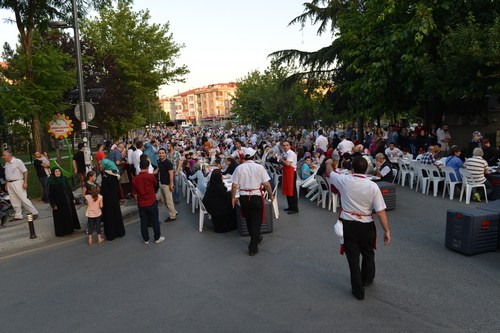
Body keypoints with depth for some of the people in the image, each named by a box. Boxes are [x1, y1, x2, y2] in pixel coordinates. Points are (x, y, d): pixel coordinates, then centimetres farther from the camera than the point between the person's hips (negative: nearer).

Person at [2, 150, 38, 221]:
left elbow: (25, 172, -11)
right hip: (9, 183, 7)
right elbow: (6, 175, 19)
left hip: (17, 182, -7)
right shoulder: (6, 163, 13)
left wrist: (25, 182, -17)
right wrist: (6, 184, 15)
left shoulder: (18, 161, -8)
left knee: (24, 199, -9)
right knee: (14, 201, 9)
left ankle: (34, 213, -3)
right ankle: (18, 215, 17)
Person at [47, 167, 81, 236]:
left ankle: (70, 229, 30)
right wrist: (53, 204, -13)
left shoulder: (64, 179, 2)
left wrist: (72, 198, 9)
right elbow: (50, 194, -11)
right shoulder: (51, 182, -12)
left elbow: (69, 189, 8)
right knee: (60, 217, 4)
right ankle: (60, 232, 17)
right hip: (58, 202, -5)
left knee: (70, 214, 14)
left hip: (68, 201, 5)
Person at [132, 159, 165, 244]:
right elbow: (155, 183, 9)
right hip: (151, 202, -2)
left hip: (141, 204, 3)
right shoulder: (150, 176, -13)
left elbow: (134, 193, 1)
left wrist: (138, 201, 15)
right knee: (155, 221, 10)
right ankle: (157, 238, 20)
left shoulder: (135, 179, -5)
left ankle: (146, 239, 21)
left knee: (143, 222, 12)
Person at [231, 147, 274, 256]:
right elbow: (266, 184, -7)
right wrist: (271, 195, 7)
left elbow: (234, 185, -3)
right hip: (256, 197, -2)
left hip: (243, 197, 3)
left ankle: (255, 238, 41)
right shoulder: (259, 167, -7)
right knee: (256, 222, 5)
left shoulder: (239, 168, -3)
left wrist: (233, 197, 10)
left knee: (249, 220, 22)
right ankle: (253, 248, 6)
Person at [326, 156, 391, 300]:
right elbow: (380, 211, -14)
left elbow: (330, 172, 8)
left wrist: (330, 163, 30)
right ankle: (367, 280, 49)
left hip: (348, 224, 0)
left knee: (353, 256, 11)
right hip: (366, 225, 1)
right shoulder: (373, 186, -15)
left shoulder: (345, 181, -13)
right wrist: (386, 230, -5)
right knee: (368, 253, 25)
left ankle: (358, 290, 21)